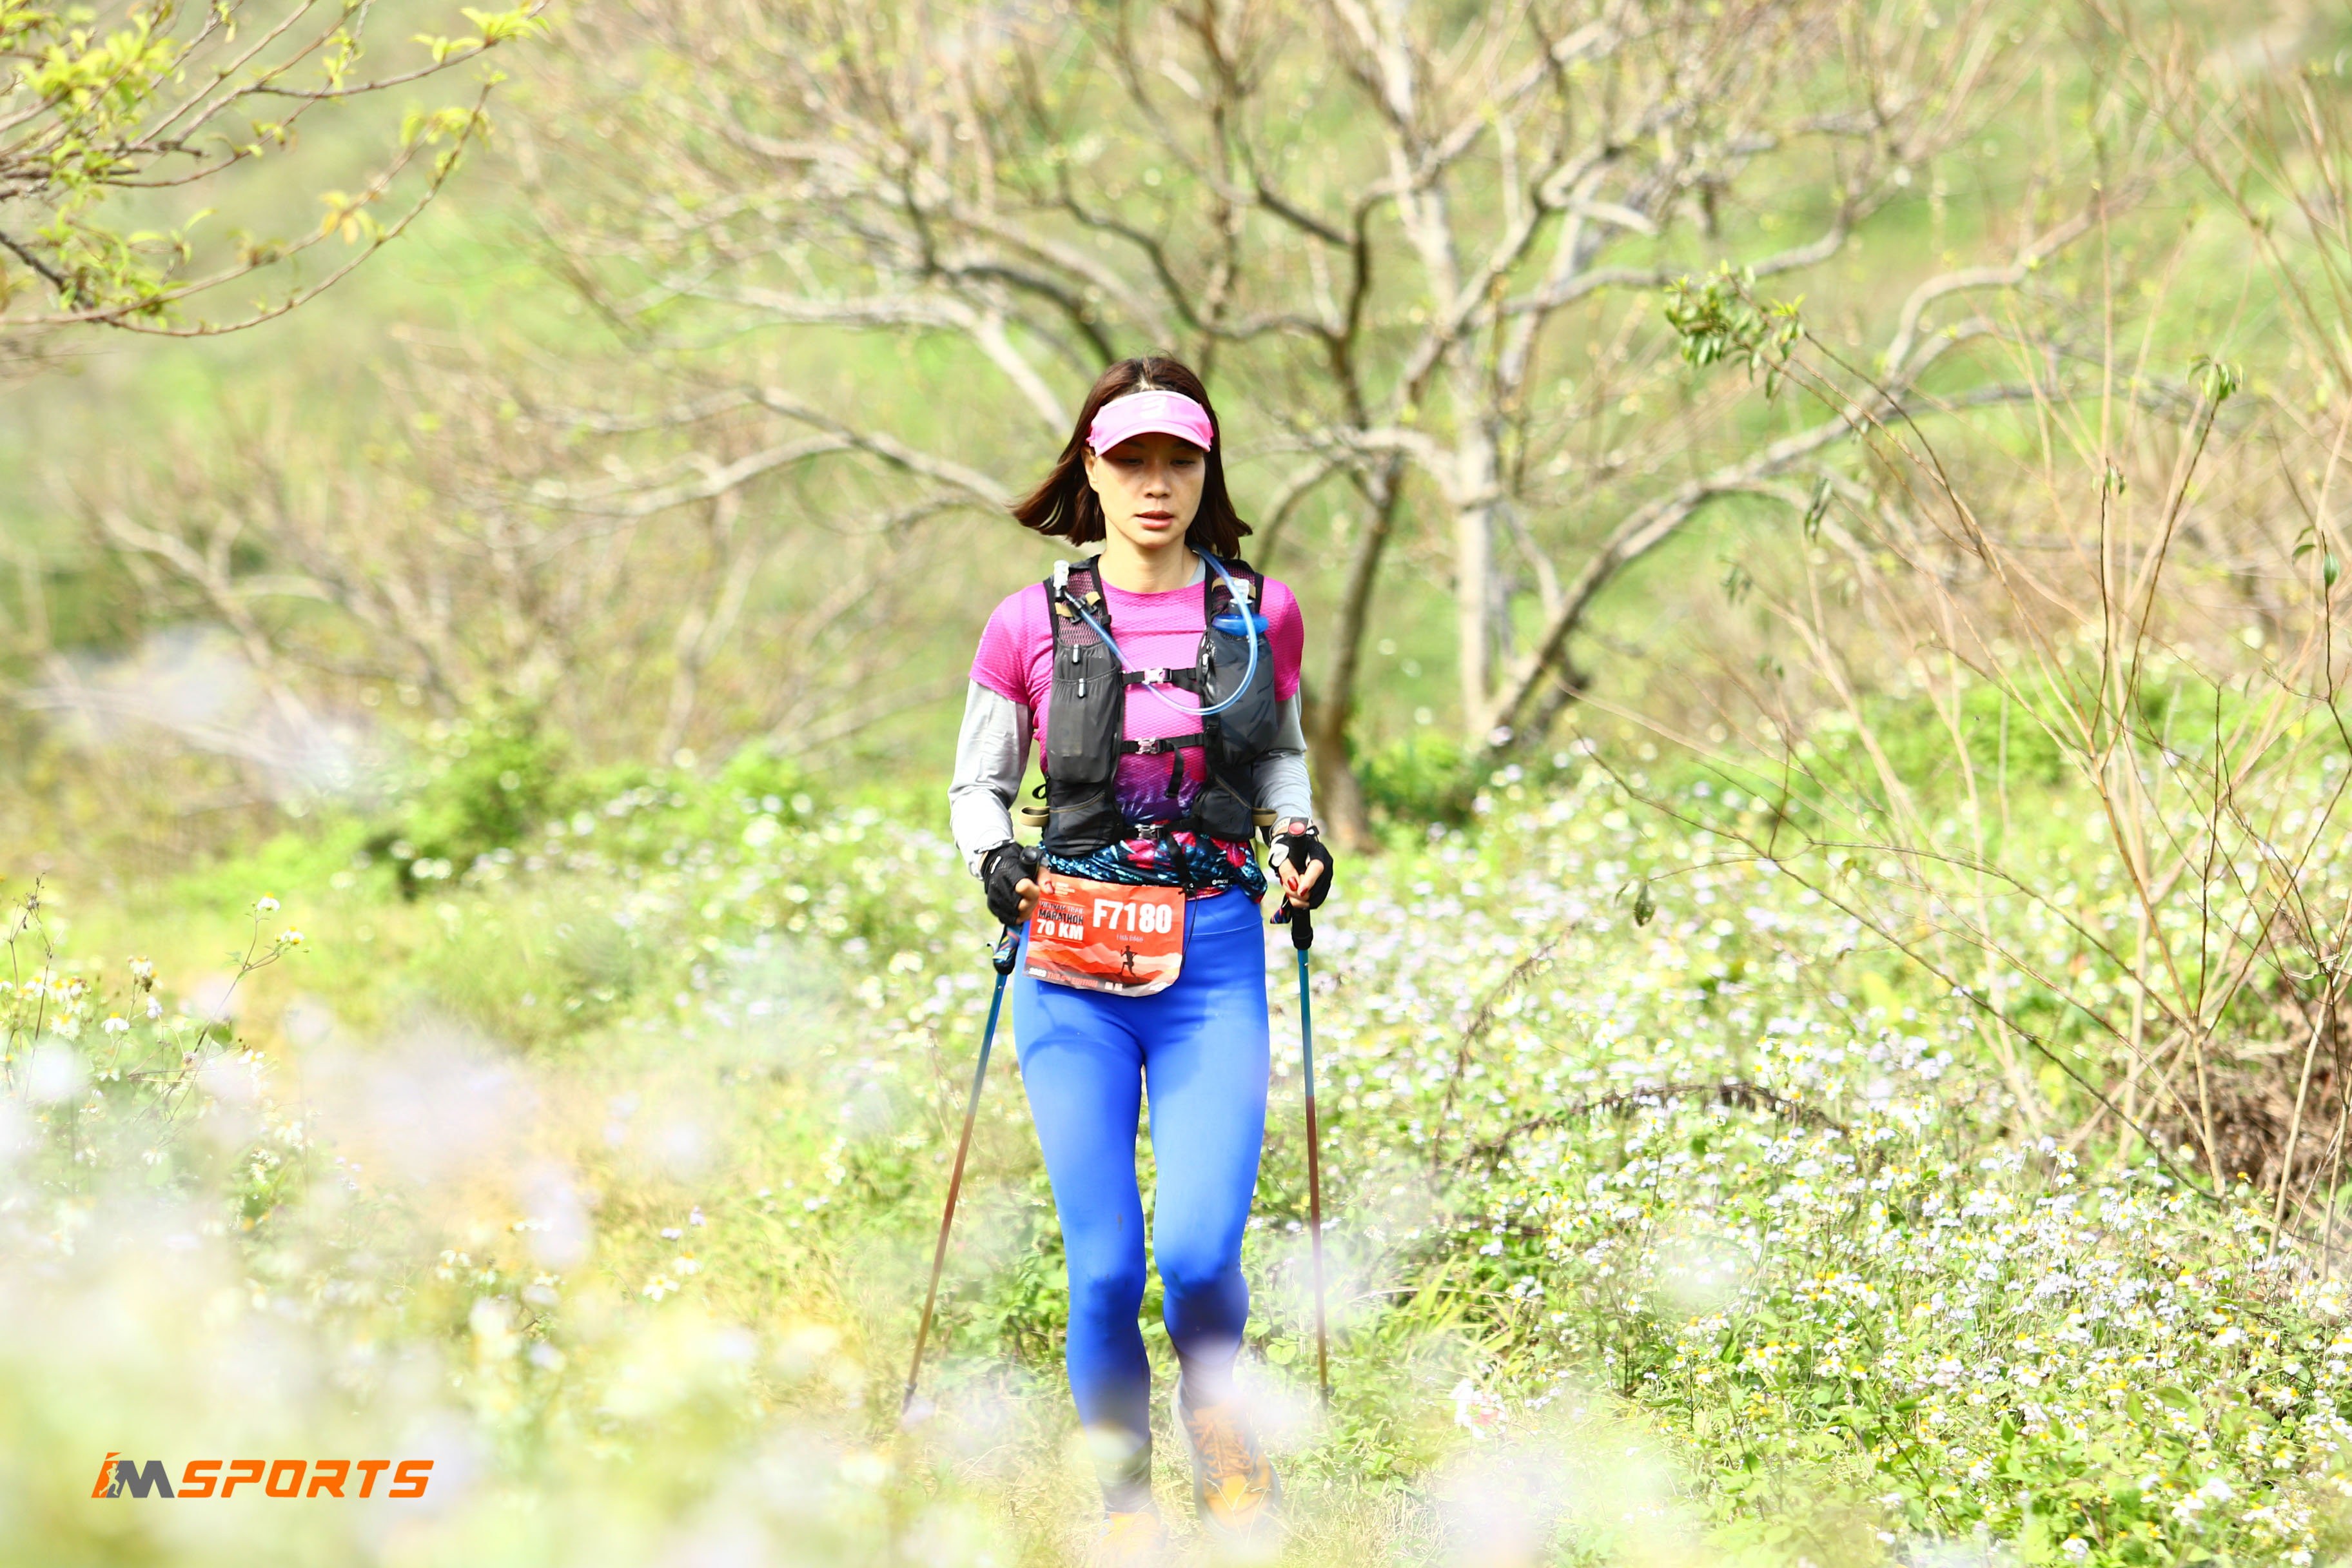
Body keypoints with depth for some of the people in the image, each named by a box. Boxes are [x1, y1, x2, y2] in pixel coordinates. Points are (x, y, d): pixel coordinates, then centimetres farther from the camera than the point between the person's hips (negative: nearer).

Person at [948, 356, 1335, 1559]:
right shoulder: (1033, 626, 2)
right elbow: (976, 785, 13)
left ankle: (1219, 1417, 18)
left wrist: (1298, 833, 3)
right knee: (1103, 1262, -5)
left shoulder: (1262, 616, 6)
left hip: (1214, 960, 1)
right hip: (1073, 967, 0)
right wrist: (994, 860, -8)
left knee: (1201, 1252, -13)